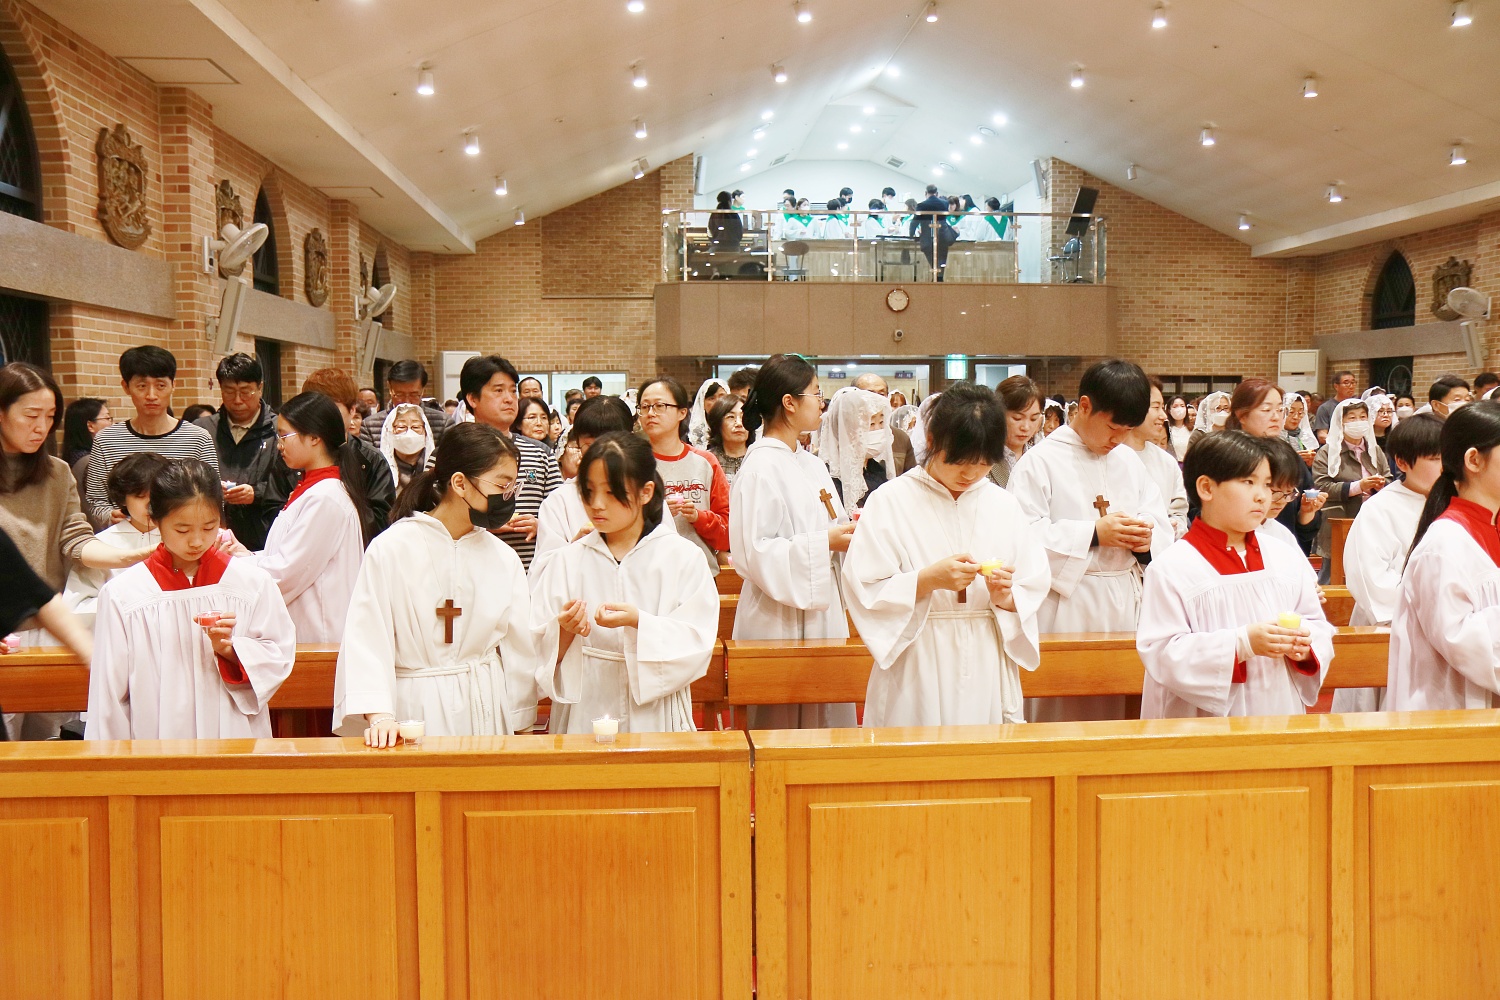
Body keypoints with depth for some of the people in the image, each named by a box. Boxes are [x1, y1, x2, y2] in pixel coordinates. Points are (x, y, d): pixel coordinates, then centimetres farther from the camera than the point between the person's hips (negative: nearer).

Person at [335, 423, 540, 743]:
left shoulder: (504, 557, 5)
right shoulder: (391, 549, -9)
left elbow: (520, 648, 9)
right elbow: (366, 637, -12)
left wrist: (521, 729, 9)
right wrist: (379, 716, -23)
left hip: (487, 711, 4)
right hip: (417, 712, -4)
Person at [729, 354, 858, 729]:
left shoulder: (812, 464, 14)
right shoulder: (761, 467, -12)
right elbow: (756, 552, -19)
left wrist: (847, 532, 0)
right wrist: (824, 543, -19)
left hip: (822, 611, 8)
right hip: (780, 619, -8)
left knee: (829, 720, 11)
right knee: (782, 725, 1)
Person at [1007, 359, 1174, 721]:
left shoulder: (1129, 462, 15)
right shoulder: (1041, 461, -5)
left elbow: (1163, 527, 14)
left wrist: (1147, 536, -9)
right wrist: (1094, 534, -16)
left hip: (1125, 607, 5)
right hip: (1066, 607, -5)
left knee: (1123, 711, 7)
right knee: (1065, 712, -2)